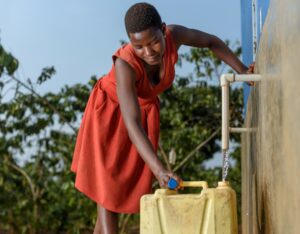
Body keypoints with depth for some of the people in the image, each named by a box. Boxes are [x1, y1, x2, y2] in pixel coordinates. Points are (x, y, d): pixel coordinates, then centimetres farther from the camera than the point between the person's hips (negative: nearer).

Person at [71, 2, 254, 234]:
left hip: (146, 111, 5)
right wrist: (159, 170, -57)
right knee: (106, 187, -10)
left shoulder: (173, 35, -26)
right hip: (110, 112, -5)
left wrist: (242, 70, -12)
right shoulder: (125, 63, -39)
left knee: (128, 188, 5)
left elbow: (211, 41, -4)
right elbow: (132, 124, -46)